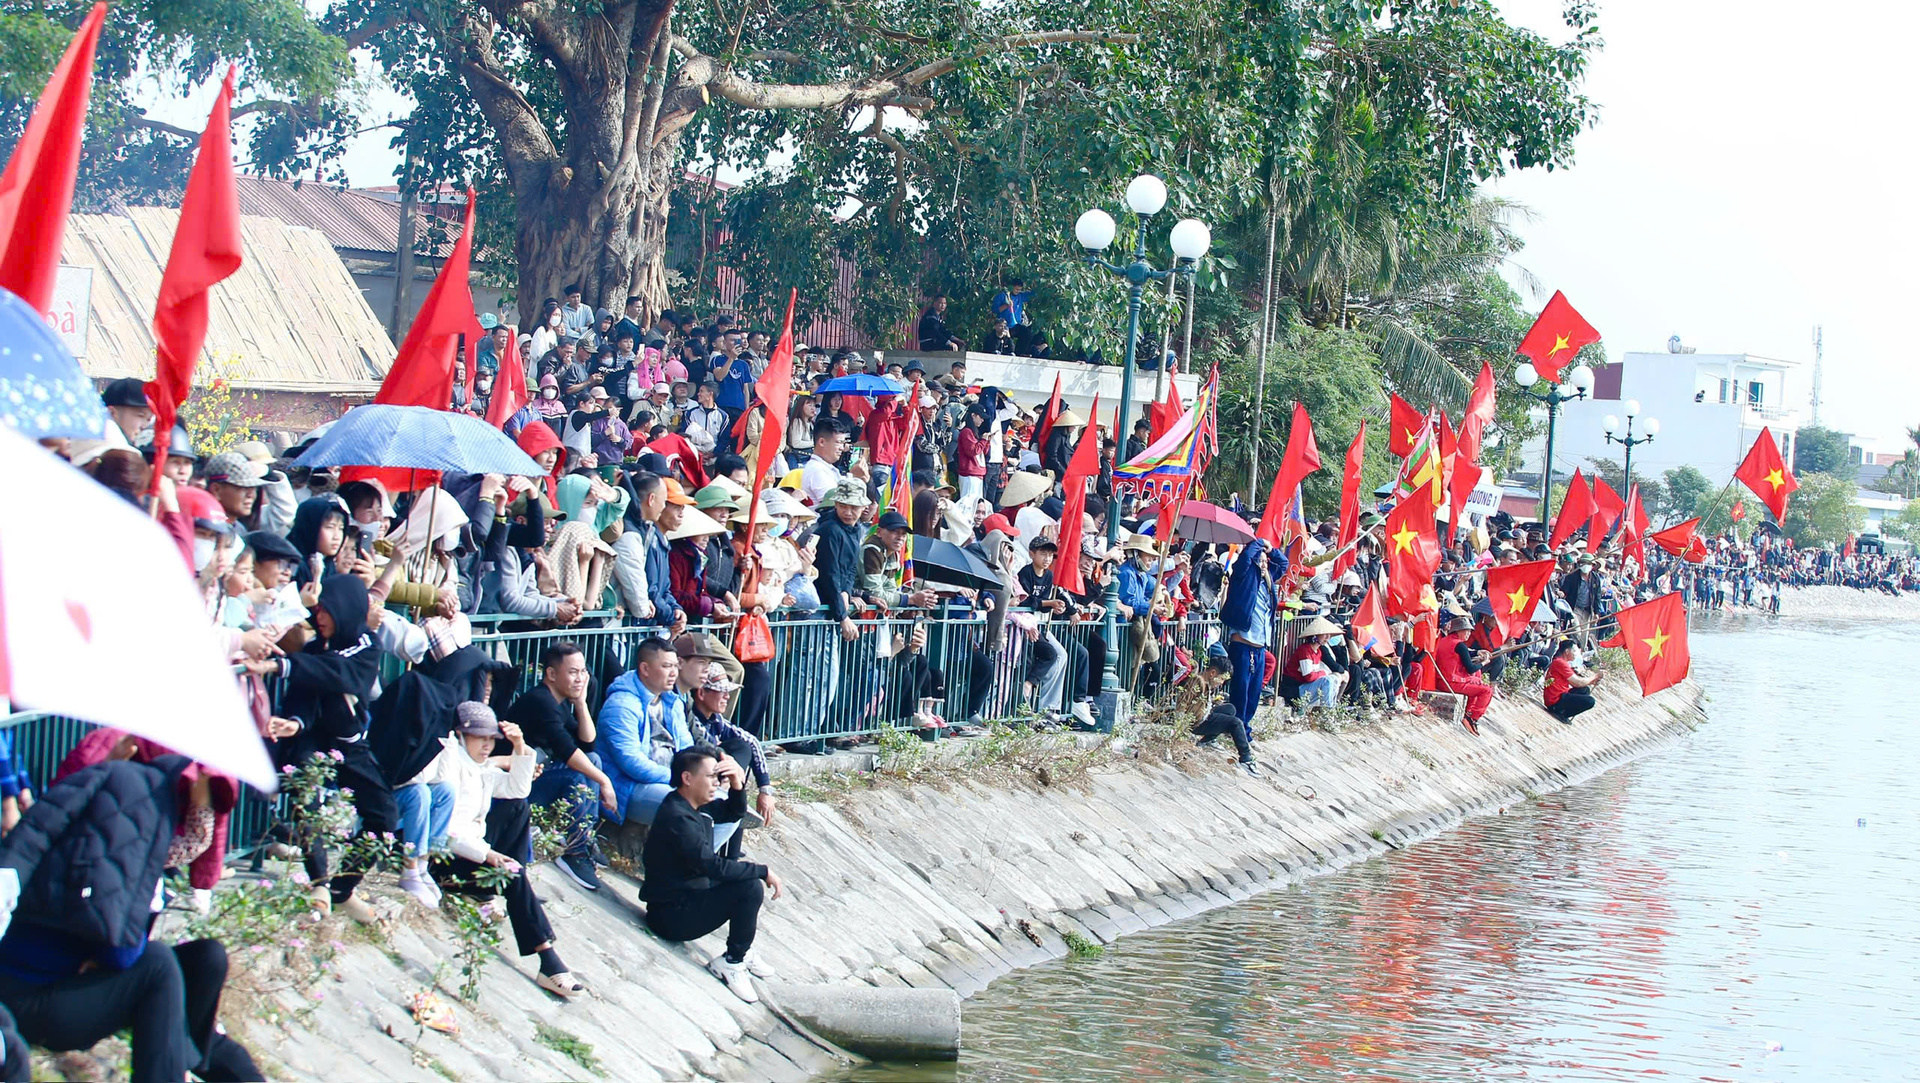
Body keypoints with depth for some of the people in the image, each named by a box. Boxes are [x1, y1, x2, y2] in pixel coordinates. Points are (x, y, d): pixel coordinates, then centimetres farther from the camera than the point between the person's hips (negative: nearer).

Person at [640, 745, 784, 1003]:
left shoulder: (687, 808, 7)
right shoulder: (677, 817, -24)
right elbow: (713, 866, -30)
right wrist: (763, 871, -21)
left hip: (686, 897, 10)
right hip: (672, 916, -10)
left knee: (751, 877, 13)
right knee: (751, 887, -22)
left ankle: (742, 949, 14)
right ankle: (733, 962, -7)